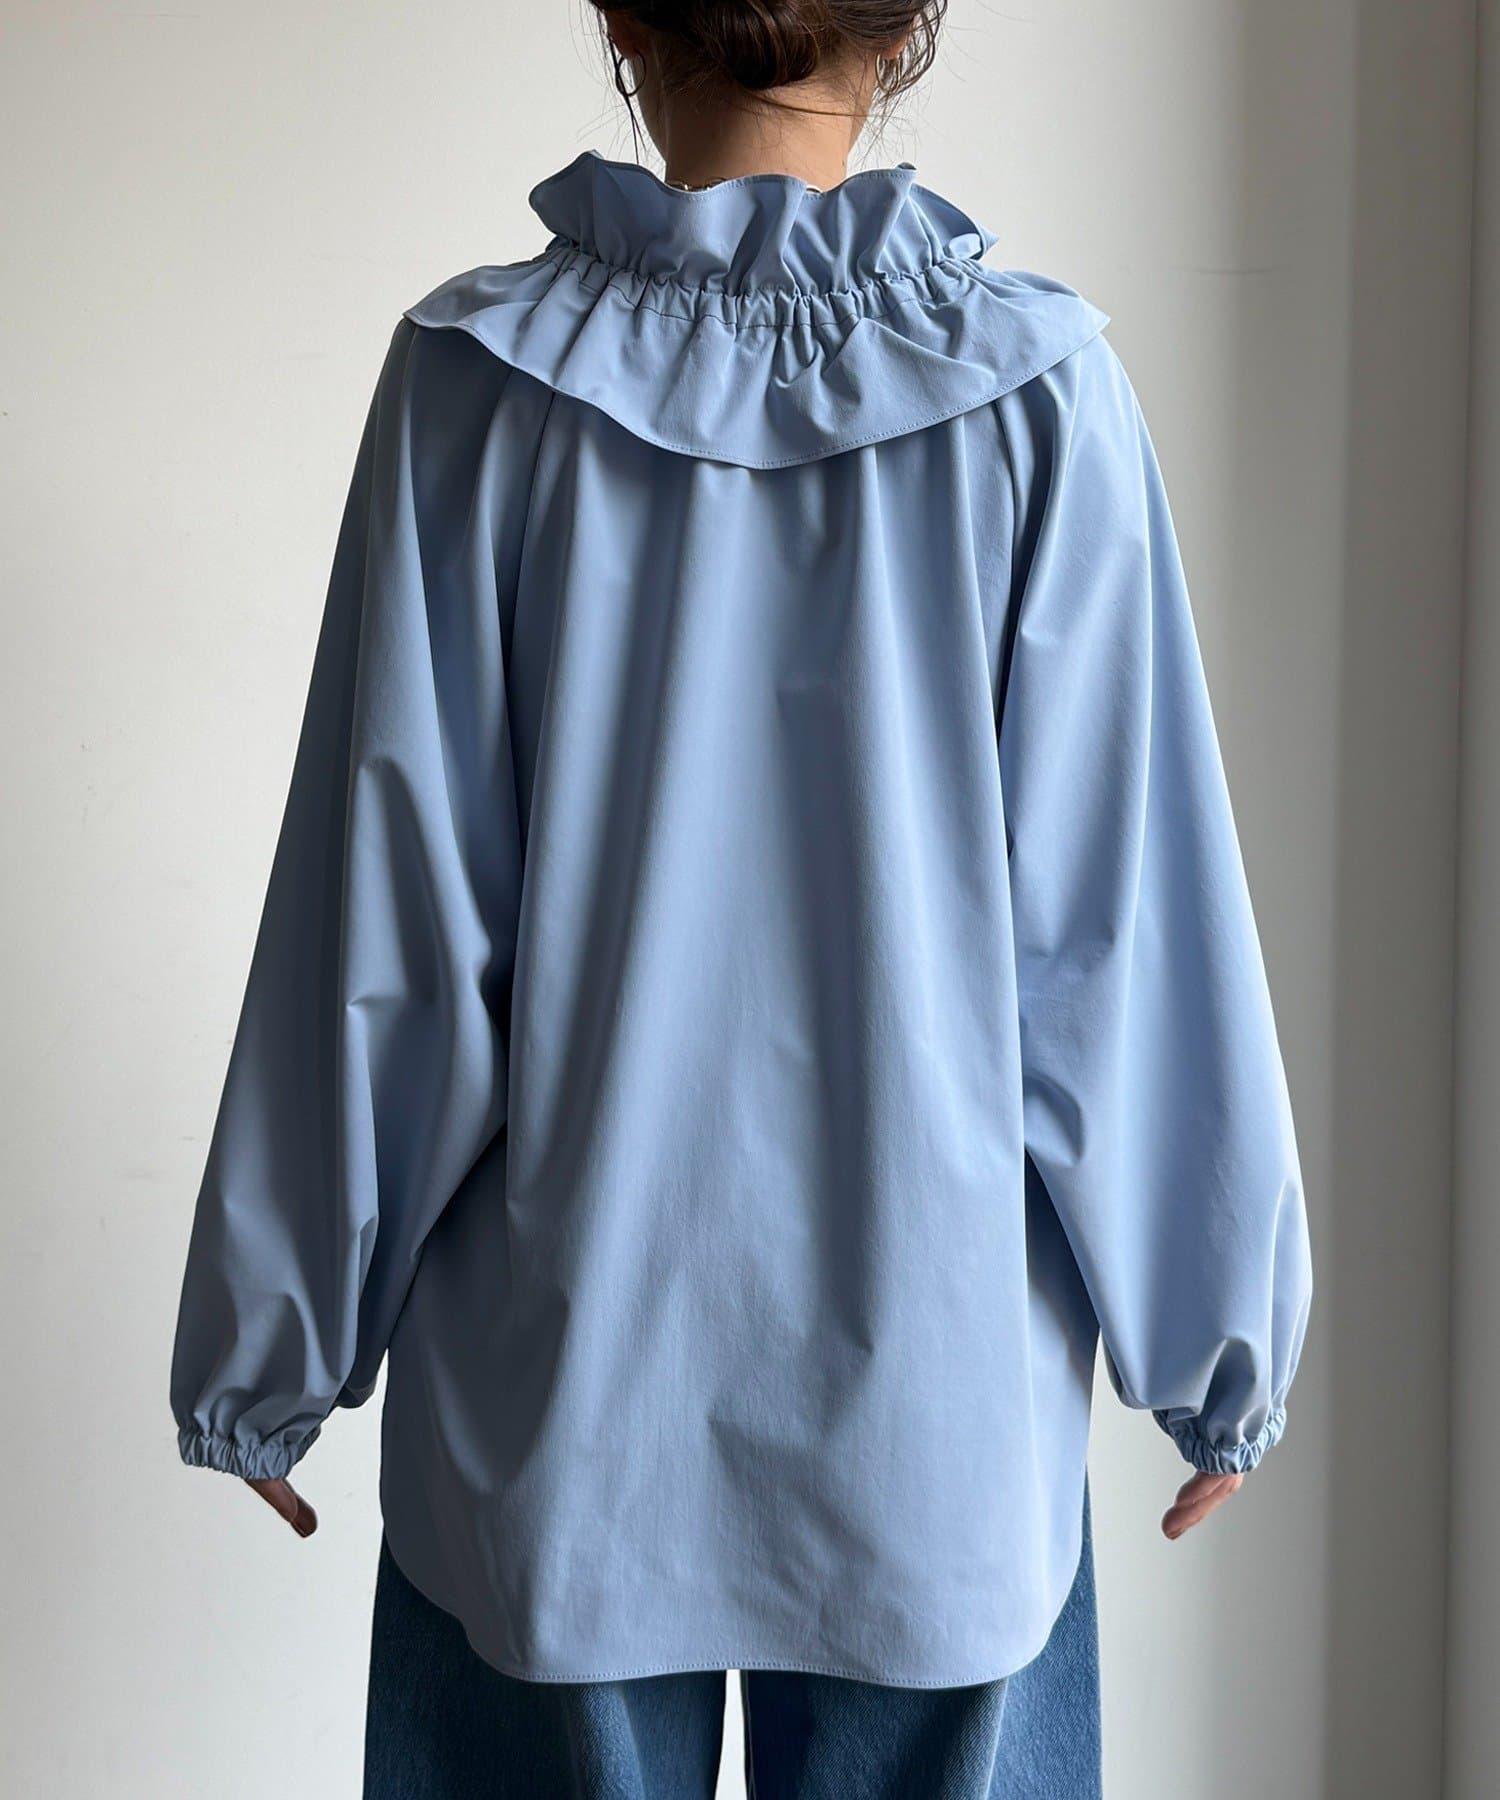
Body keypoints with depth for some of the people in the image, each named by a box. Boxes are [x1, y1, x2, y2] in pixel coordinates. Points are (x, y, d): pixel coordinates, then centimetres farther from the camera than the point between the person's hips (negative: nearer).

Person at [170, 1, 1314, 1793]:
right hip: (937, 1384, 0)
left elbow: (383, 923, -6)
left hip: (559, 1384, 0)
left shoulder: (476, 377, -8)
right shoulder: (1037, 389, -8)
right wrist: (1218, 1343, 8)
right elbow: (1122, 923, -5)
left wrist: (270, 1349, 6)